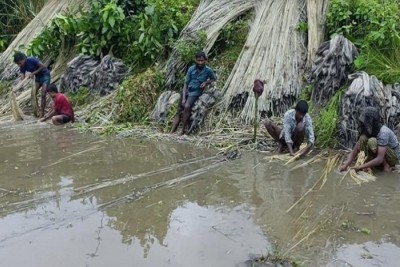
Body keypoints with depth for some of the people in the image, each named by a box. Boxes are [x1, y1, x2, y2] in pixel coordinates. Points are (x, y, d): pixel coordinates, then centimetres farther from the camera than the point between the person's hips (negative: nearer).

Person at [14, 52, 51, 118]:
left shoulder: (32, 60, -27)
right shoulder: (22, 67, -7)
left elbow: (43, 66, -23)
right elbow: (22, 78, -8)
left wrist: (33, 73, -24)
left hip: (45, 75, -7)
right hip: (38, 77, 7)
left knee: (43, 95, -13)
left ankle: (42, 112, -5)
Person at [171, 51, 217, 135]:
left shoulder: (208, 70, -7)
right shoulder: (191, 69, -4)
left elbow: (214, 79, 13)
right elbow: (186, 84, -2)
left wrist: (206, 82, -8)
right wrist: (183, 98, -10)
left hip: (195, 93, -3)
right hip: (186, 91, 3)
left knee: (187, 107, -29)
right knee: (179, 111, -6)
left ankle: (183, 131, -22)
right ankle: (172, 132, -5)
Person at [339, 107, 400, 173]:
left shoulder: (383, 132, -31)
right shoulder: (367, 131, -9)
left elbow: (379, 159, -37)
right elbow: (355, 151, -9)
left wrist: (360, 167, -37)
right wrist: (346, 165, -25)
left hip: (393, 157, -6)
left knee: (372, 141, -31)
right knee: (363, 138, -18)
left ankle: (386, 165, -14)